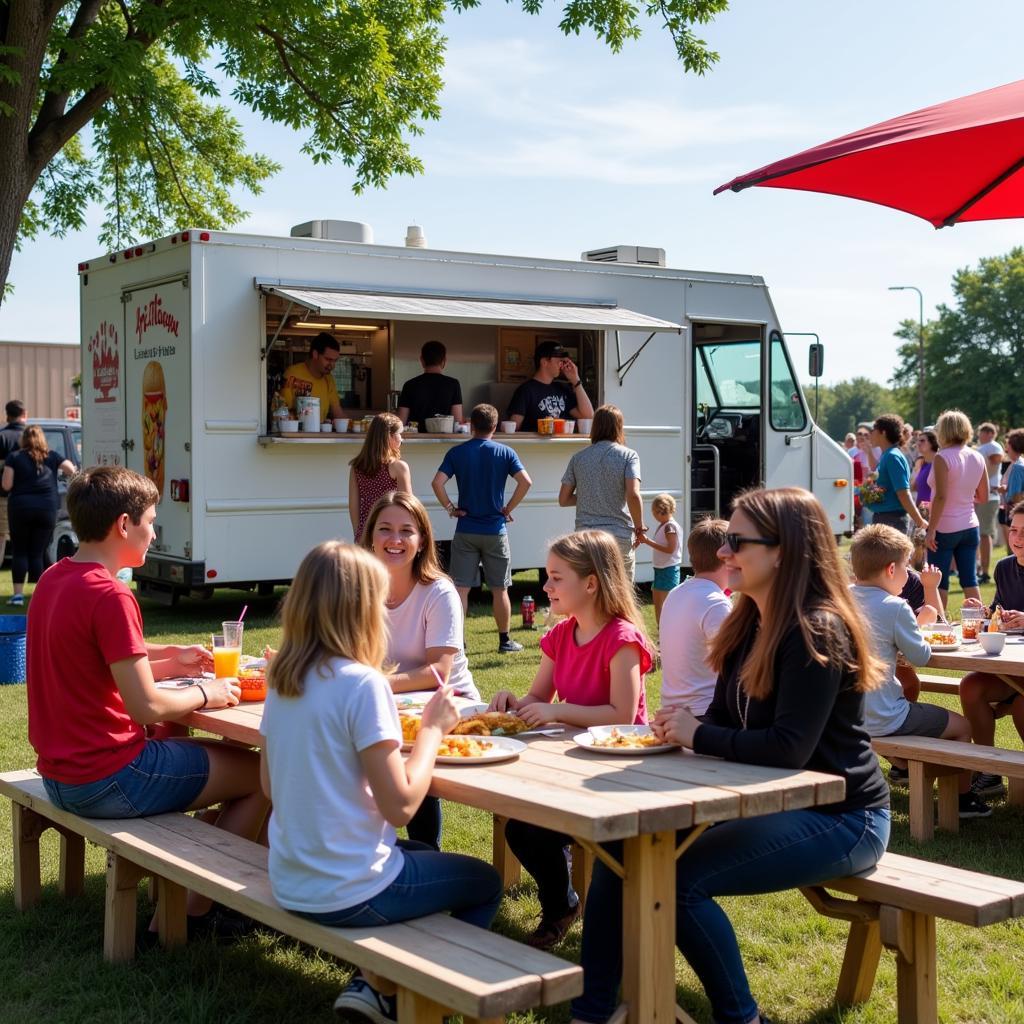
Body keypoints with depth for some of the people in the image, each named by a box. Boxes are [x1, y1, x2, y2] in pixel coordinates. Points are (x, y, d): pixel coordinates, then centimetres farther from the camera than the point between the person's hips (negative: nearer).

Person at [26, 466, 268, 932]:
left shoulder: (52, 579, 6)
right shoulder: (110, 596, -22)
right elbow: (147, 707, -24)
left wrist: (169, 659, 10)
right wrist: (206, 693, -6)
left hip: (60, 772, 10)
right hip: (106, 781, -10)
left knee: (223, 754, 28)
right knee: (259, 774, 3)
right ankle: (197, 910, 11)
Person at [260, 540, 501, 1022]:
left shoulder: (283, 679, 1)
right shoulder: (362, 683, -21)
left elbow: (270, 785, 11)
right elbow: (400, 805, -22)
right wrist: (433, 729, -8)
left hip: (289, 884, 7)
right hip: (345, 894, -7)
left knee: (421, 854, 32)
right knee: (485, 883, 17)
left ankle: (374, 982, 20)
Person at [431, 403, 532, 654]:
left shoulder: (456, 453, -1)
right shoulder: (505, 453, -1)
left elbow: (437, 482, -13)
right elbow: (525, 481, -13)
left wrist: (450, 508, -2)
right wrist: (508, 508, -2)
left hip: (465, 530, 0)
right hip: (495, 530, 0)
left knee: (460, 588, 3)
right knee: (500, 589, 9)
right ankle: (505, 641, 16)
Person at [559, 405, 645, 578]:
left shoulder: (578, 457, 8)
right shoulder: (628, 455, -2)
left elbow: (563, 499, 8)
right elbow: (633, 495, -15)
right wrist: (639, 527, -2)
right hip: (620, 534, -2)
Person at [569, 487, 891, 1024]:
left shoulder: (815, 633, -21)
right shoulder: (752, 623, 7)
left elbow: (789, 747, -29)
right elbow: (730, 719, 11)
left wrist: (697, 735, -18)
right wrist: (682, 725, -10)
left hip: (837, 817, -9)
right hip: (767, 800, 9)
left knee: (679, 876, -24)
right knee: (621, 846, -4)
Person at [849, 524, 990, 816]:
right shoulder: (895, 608, -19)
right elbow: (920, 656, -8)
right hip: (882, 721, -7)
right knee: (963, 726, 11)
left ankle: (903, 767, 58)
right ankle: (963, 797, 23)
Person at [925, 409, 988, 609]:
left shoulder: (942, 458, -14)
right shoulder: (978, 458, 4)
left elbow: (941, 497, -20)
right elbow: (983, 497, 10)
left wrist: (931, 529, -17)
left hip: (945, 527, -6)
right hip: (970, 526, 6)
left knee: (939, 583, 3)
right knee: (970, 580, 9)